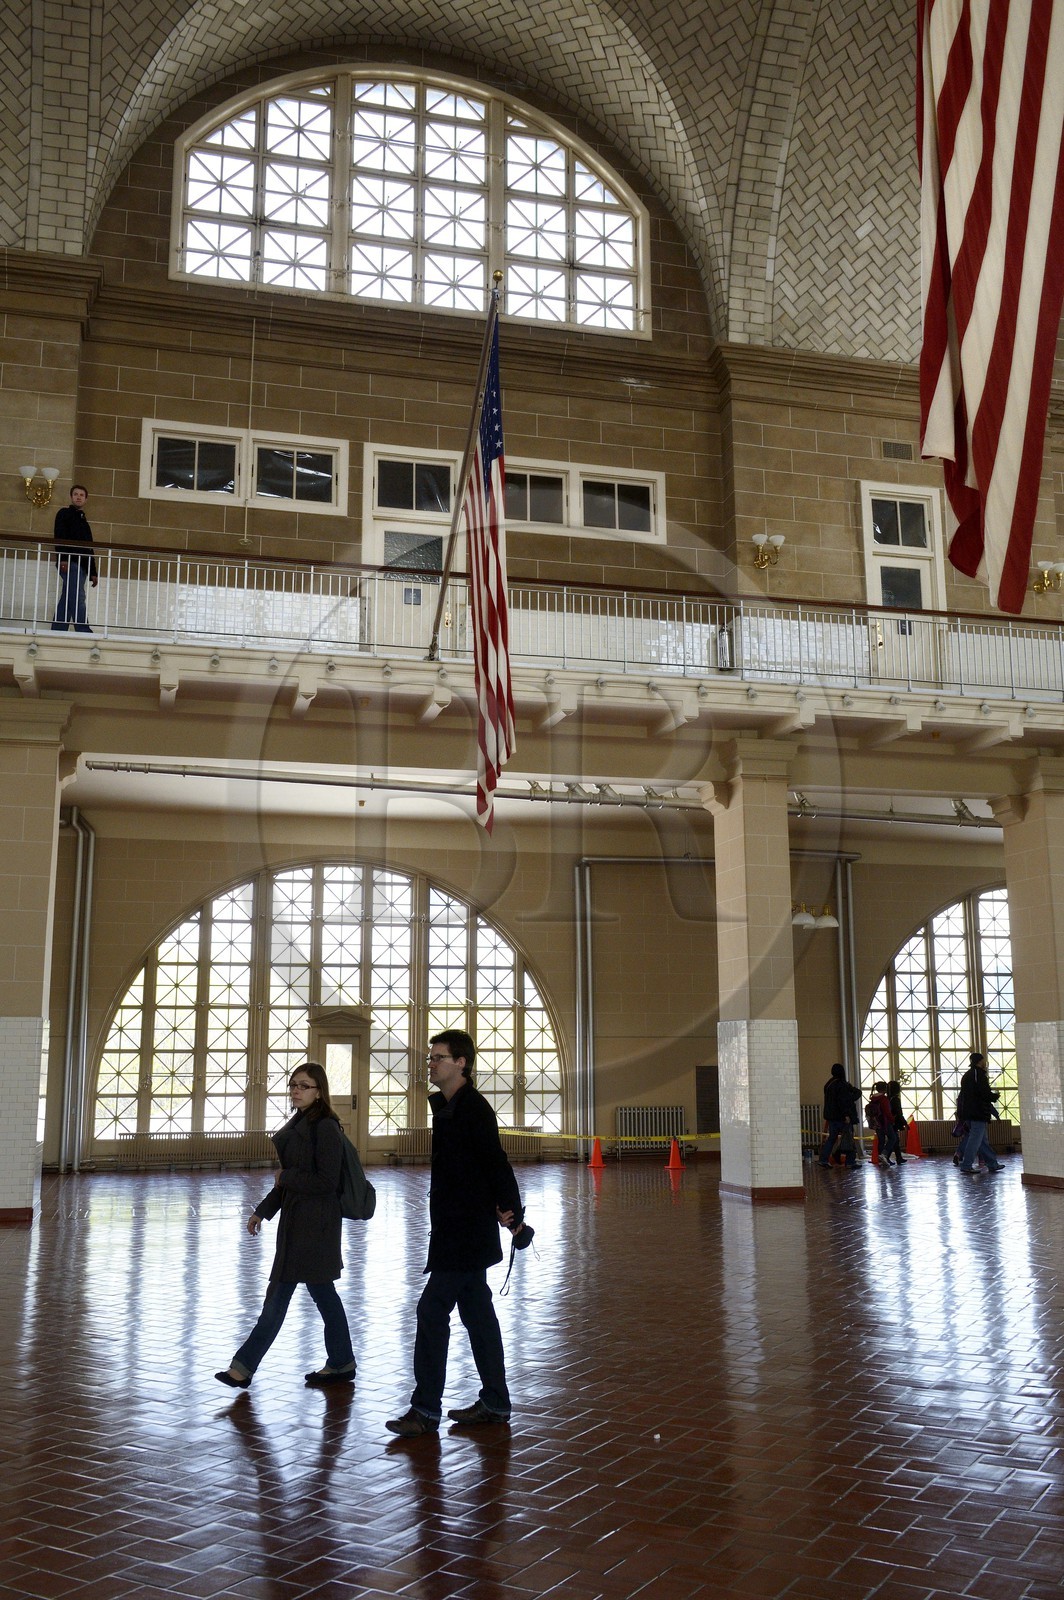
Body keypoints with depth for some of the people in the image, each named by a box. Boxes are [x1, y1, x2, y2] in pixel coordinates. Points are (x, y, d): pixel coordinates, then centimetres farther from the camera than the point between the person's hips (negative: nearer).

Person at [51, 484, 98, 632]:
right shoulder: (64, 513, 5)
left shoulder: (83, 520, 27)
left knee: (66, 602, 4)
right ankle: (84, 633, -23)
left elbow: (89, 548, 26)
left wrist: (93, 572, 19)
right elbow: (58, 536, -9)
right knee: (78, 599, -16)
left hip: (81, 566, 8)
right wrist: (62, 558, -23)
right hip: (69, 563, -8)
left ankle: (57, 633, 3)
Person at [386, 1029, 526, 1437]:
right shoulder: (443, 1106, 13)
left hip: (466, 1230, -10)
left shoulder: (473, 1108, -16)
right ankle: (495, 1403, 24)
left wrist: (512, 1211, -19)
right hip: (456, 1228, 10)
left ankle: (426, 1409, 1)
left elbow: (495, 1161, -19)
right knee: (476, 1312, 14)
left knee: (432, 1311, -7)